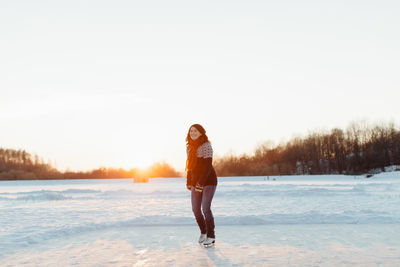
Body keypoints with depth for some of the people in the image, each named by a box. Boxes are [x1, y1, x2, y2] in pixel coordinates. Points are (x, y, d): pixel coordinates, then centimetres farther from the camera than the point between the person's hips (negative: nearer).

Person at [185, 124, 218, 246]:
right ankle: (203, 232, 26)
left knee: (205, 208, -14)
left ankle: (211, 236, -1)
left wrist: (201, 183, -25)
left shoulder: (206, 146, -15)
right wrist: (189, 182, 15)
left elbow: (208, 166, -21)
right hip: (196, 181, 7)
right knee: (195, 209, 6)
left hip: (209, 181, -7)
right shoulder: (189, 147, 8)